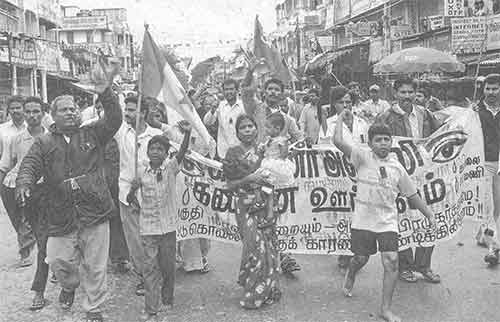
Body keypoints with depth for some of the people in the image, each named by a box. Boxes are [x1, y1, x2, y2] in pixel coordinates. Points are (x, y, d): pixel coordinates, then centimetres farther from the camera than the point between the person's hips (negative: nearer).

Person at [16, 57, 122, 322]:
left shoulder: (92, 135, 5)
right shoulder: (44, 143, 7)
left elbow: (113, 120, -9)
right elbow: (29, 166, -2)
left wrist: (106, 92, -25)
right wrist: (23, 185, -25)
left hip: (95, 214, -1)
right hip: (61, 218, 1)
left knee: (95, 266, 8)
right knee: (59, 262, 10)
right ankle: (70, 285, 45)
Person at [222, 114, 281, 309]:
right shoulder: (233, 154, 0)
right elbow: (230, 185, 0)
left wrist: (270, 208, -5)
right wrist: (248, 179, -15)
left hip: (265, 206, 3)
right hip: (246, 207, -2)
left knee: (268, 247, 4)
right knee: (256, 247, -7)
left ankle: (267, 292, 21)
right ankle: (253, 295, 8)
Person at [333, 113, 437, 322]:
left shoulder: (397, 167, 5)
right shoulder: (363, 157, -6)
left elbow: (412, 195, 14)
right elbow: (338, 141, -19)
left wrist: (429, 215, 12)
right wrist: (341, 118, -8)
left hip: (387, 222, 2)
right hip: (362, 220, -2)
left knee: (391, 262, -9)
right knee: (361, 259, 11)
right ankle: (350, 274, 49)